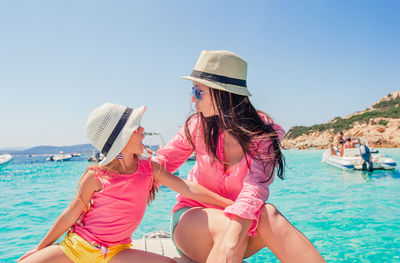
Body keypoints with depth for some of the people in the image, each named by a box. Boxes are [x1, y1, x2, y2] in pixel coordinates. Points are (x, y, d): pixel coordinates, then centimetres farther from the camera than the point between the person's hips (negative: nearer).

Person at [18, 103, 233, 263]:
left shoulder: (151, 169, -6)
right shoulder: (96, 177, -14)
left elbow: (189, 188, -10)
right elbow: (71, 214, -3)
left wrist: (231, 204, -14)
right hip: (76, 244, -1)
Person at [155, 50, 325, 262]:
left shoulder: (263, 135, -15)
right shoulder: (197, 126, -8)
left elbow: (255, 187, -32)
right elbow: (163, 161, 5)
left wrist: (230, 242, -49)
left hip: (240, 222, 0)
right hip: (190, 220, 0)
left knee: (267, 214, -34)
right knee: (225, 223, -35)